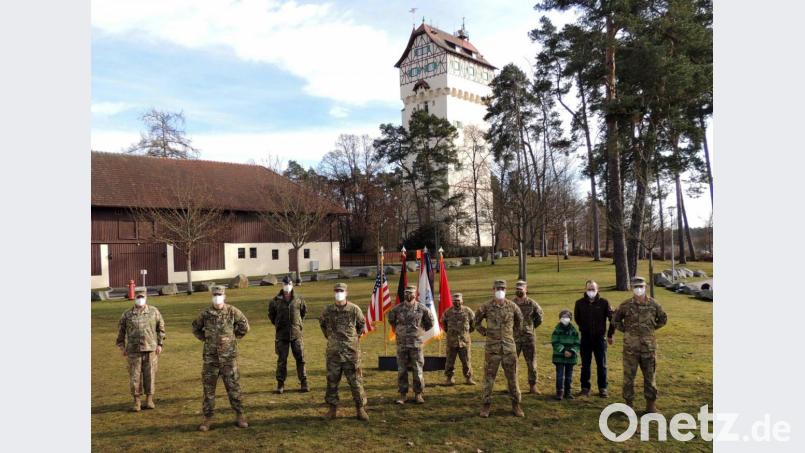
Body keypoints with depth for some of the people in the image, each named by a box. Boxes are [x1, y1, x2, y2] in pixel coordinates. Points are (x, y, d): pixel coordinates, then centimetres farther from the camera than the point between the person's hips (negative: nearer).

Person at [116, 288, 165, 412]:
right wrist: (121, 346, 7)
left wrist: (160, 344, 2)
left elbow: (161, 328, 7)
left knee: (150, 375, 4)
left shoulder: (154, 312, 3)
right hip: (133, 350, 0)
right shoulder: (127, 314, 4)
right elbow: (121, 330, 12)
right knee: (135, 376, 2)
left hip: (150, 349, 0)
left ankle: (149, 399, 16)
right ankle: (137, 401, 13)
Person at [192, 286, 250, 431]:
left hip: (229, 356, -1)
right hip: (210, 356, 2)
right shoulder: (205, 313, 0)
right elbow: (196, 328, 16)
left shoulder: (232, 311, -4)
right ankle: (208, 418, 16)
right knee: (209, 387, 6)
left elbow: (244, 326, 5)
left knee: (233, 386, 3)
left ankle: (239, 415, 13)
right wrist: (206, 339, 7)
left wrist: (234, 338, 4)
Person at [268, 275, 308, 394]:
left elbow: (304, 311, 17)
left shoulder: (299, 300, 0)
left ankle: (304, 383, 12)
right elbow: (271, 314, 14)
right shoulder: (275, 301, -2)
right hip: (281, 335, -1)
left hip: (296, 334, 1)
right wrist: (277, 324, 12)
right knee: (281, 360, 4)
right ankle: (280, 384, 15)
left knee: (300, 359, 4)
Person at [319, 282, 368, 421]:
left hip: (351, 351, -2)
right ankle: (332, 408, 20)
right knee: (332, 381, 8)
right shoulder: (328, 310, 1)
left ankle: (360, 409, 13)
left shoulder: (354, 309, -4)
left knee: (356, 381, 3)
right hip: (333, 351, 2)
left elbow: (362, 324, 12)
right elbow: (322, 323, 20)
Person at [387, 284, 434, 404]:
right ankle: (402, 395, 13)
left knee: (417, 370, 2)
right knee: (401, 370, 5)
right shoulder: (397, 309, 0)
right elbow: (391, 319, 20)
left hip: (416, 343, -1)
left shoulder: (422, 308, -3)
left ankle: (418, 394, 14)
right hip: (401, 344, 1)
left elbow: (430, 322, 12)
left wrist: (421, 330, 10)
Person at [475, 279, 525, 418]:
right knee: (489, 377, 3)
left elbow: (519, 320, 19)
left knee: (512, 377, 7)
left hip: (509, 347, 1)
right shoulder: (486, 307, -4)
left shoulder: (512, 306, 1)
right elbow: (476, 322, 11)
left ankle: (516, 405, 20)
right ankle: (486, 405, 13)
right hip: (492, 348, -1)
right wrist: (485, 332, 4)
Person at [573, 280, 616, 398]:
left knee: (601, 365, 7)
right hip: (585, 338, 1)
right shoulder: (580, 303, -2)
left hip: (600, 338, -1)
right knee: (585, 365, 7)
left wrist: (610, 334, 1)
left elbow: (612, 318, 0)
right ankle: (585, 388, 16)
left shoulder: (604, 302, -6)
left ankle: (603, 388, 17)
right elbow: (576, 318, 13)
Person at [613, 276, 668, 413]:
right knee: (628, 376, 3)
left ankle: (651, 404, 23)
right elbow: (615, 319, 12)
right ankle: (628, 403, 14)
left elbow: (663, 318, 16)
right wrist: (625, 330, 4)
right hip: (630, 346, -1)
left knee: (649, 376, 10)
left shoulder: (653, 304, 0)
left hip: (649, 345, 1)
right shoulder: (626, 305, -3)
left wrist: (652, 328, 9)